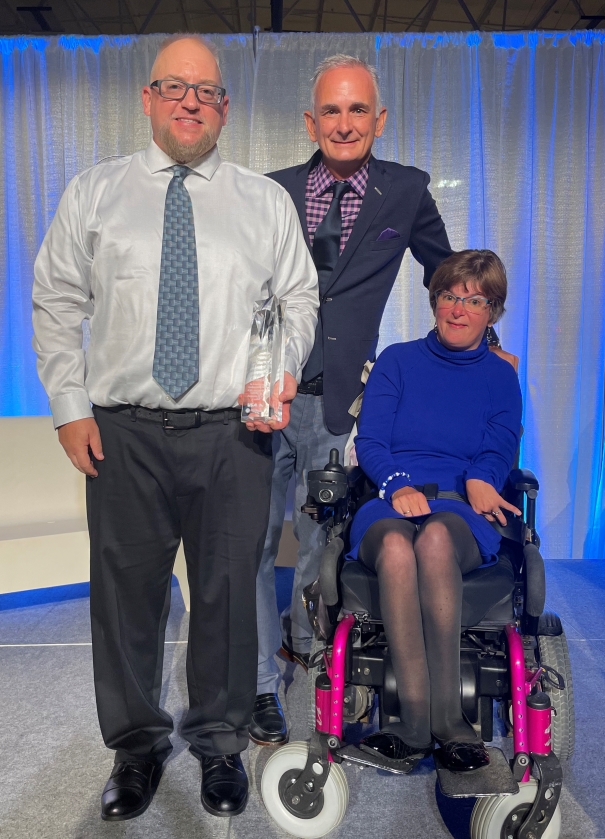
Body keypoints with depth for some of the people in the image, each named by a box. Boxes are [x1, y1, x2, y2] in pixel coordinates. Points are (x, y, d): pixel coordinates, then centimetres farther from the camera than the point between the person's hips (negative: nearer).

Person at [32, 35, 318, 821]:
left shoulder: (267, 201, 10)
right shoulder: (93, 193, 9)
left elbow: (300, 300, 11)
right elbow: (55, 304, 8)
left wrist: (285, 370, -8)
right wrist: (70, 405, 0)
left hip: (235, 433, 0)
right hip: (123, 433, 1)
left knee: (228, 592, 9)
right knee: (126, 592, 10)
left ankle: (221, 743, 33)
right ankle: (137, 746, 34)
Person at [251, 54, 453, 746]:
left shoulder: (406, 191, 6)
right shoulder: (272, 192, 6)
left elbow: (445, 272, 20)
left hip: (338, 402, 0)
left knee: (323, 539, 15)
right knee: (254, 543, 6)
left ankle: (302, 637, 45)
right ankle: (259, 683, 24)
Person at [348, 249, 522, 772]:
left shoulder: (501, 378, 19)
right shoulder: (397, 361, 16)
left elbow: (499, 452, 8)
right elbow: (369, 441, 6)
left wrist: (480, 479, -17)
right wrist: (398, 484, -15)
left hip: (463, 516, 0)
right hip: (388, 506, 0)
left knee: (435, 537, -38)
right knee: (395, 543, -37)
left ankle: (420, 726, -33)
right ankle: (445, 726, -35)